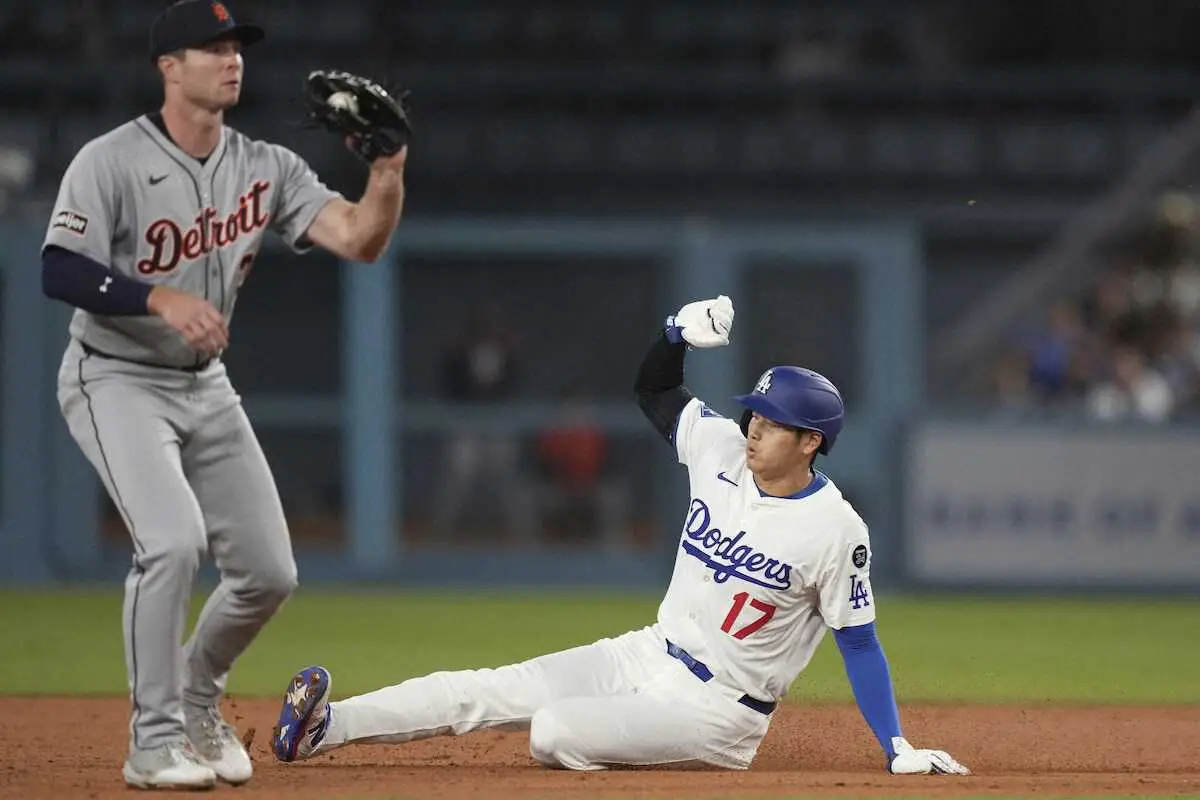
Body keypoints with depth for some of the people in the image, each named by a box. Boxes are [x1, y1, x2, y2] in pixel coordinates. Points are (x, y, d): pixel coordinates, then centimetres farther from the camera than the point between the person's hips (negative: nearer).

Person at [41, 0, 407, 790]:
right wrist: (160, 298, -35)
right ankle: (156, 740, -13)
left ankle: (198, 698, 30)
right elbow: (58, 272, -23)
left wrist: (388, 174, -28)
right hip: (117, 382, -6)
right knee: (174, 540, -25)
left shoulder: (266, 169, 0)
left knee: (269, 573, 2)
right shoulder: (111, 162, -15)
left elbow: (359, 239, -10)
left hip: (206, 389, 6)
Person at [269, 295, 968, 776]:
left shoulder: (836, 531, -20)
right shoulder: (725, 451, -1)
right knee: (486, 693, -3)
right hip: (647, 657, 7)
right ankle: (328, 726, -2)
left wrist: (900, 749, -19)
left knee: (555, 732, -28)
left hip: (715, 711, -7)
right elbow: (655, 389, 11)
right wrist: (681, 332, -10)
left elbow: (860, 643, -15)